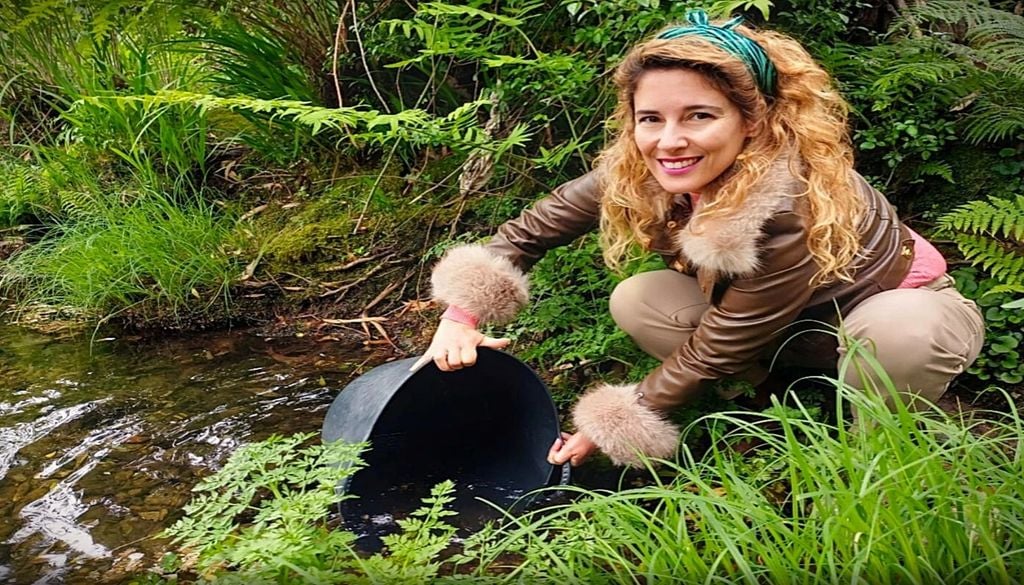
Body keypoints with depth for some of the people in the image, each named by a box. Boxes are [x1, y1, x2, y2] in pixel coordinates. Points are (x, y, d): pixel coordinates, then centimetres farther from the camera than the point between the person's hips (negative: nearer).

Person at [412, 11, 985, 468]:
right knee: (636, 301, -18)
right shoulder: (636, 174, -22)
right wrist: (462, 316, -25)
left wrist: (610, 429, -20)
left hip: (904, 304, -5)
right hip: (776, 320, 5)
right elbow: (531, 229, -11)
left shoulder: (793, 207, -38)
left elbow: (715, 351, -29)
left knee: (900, 335, -40)